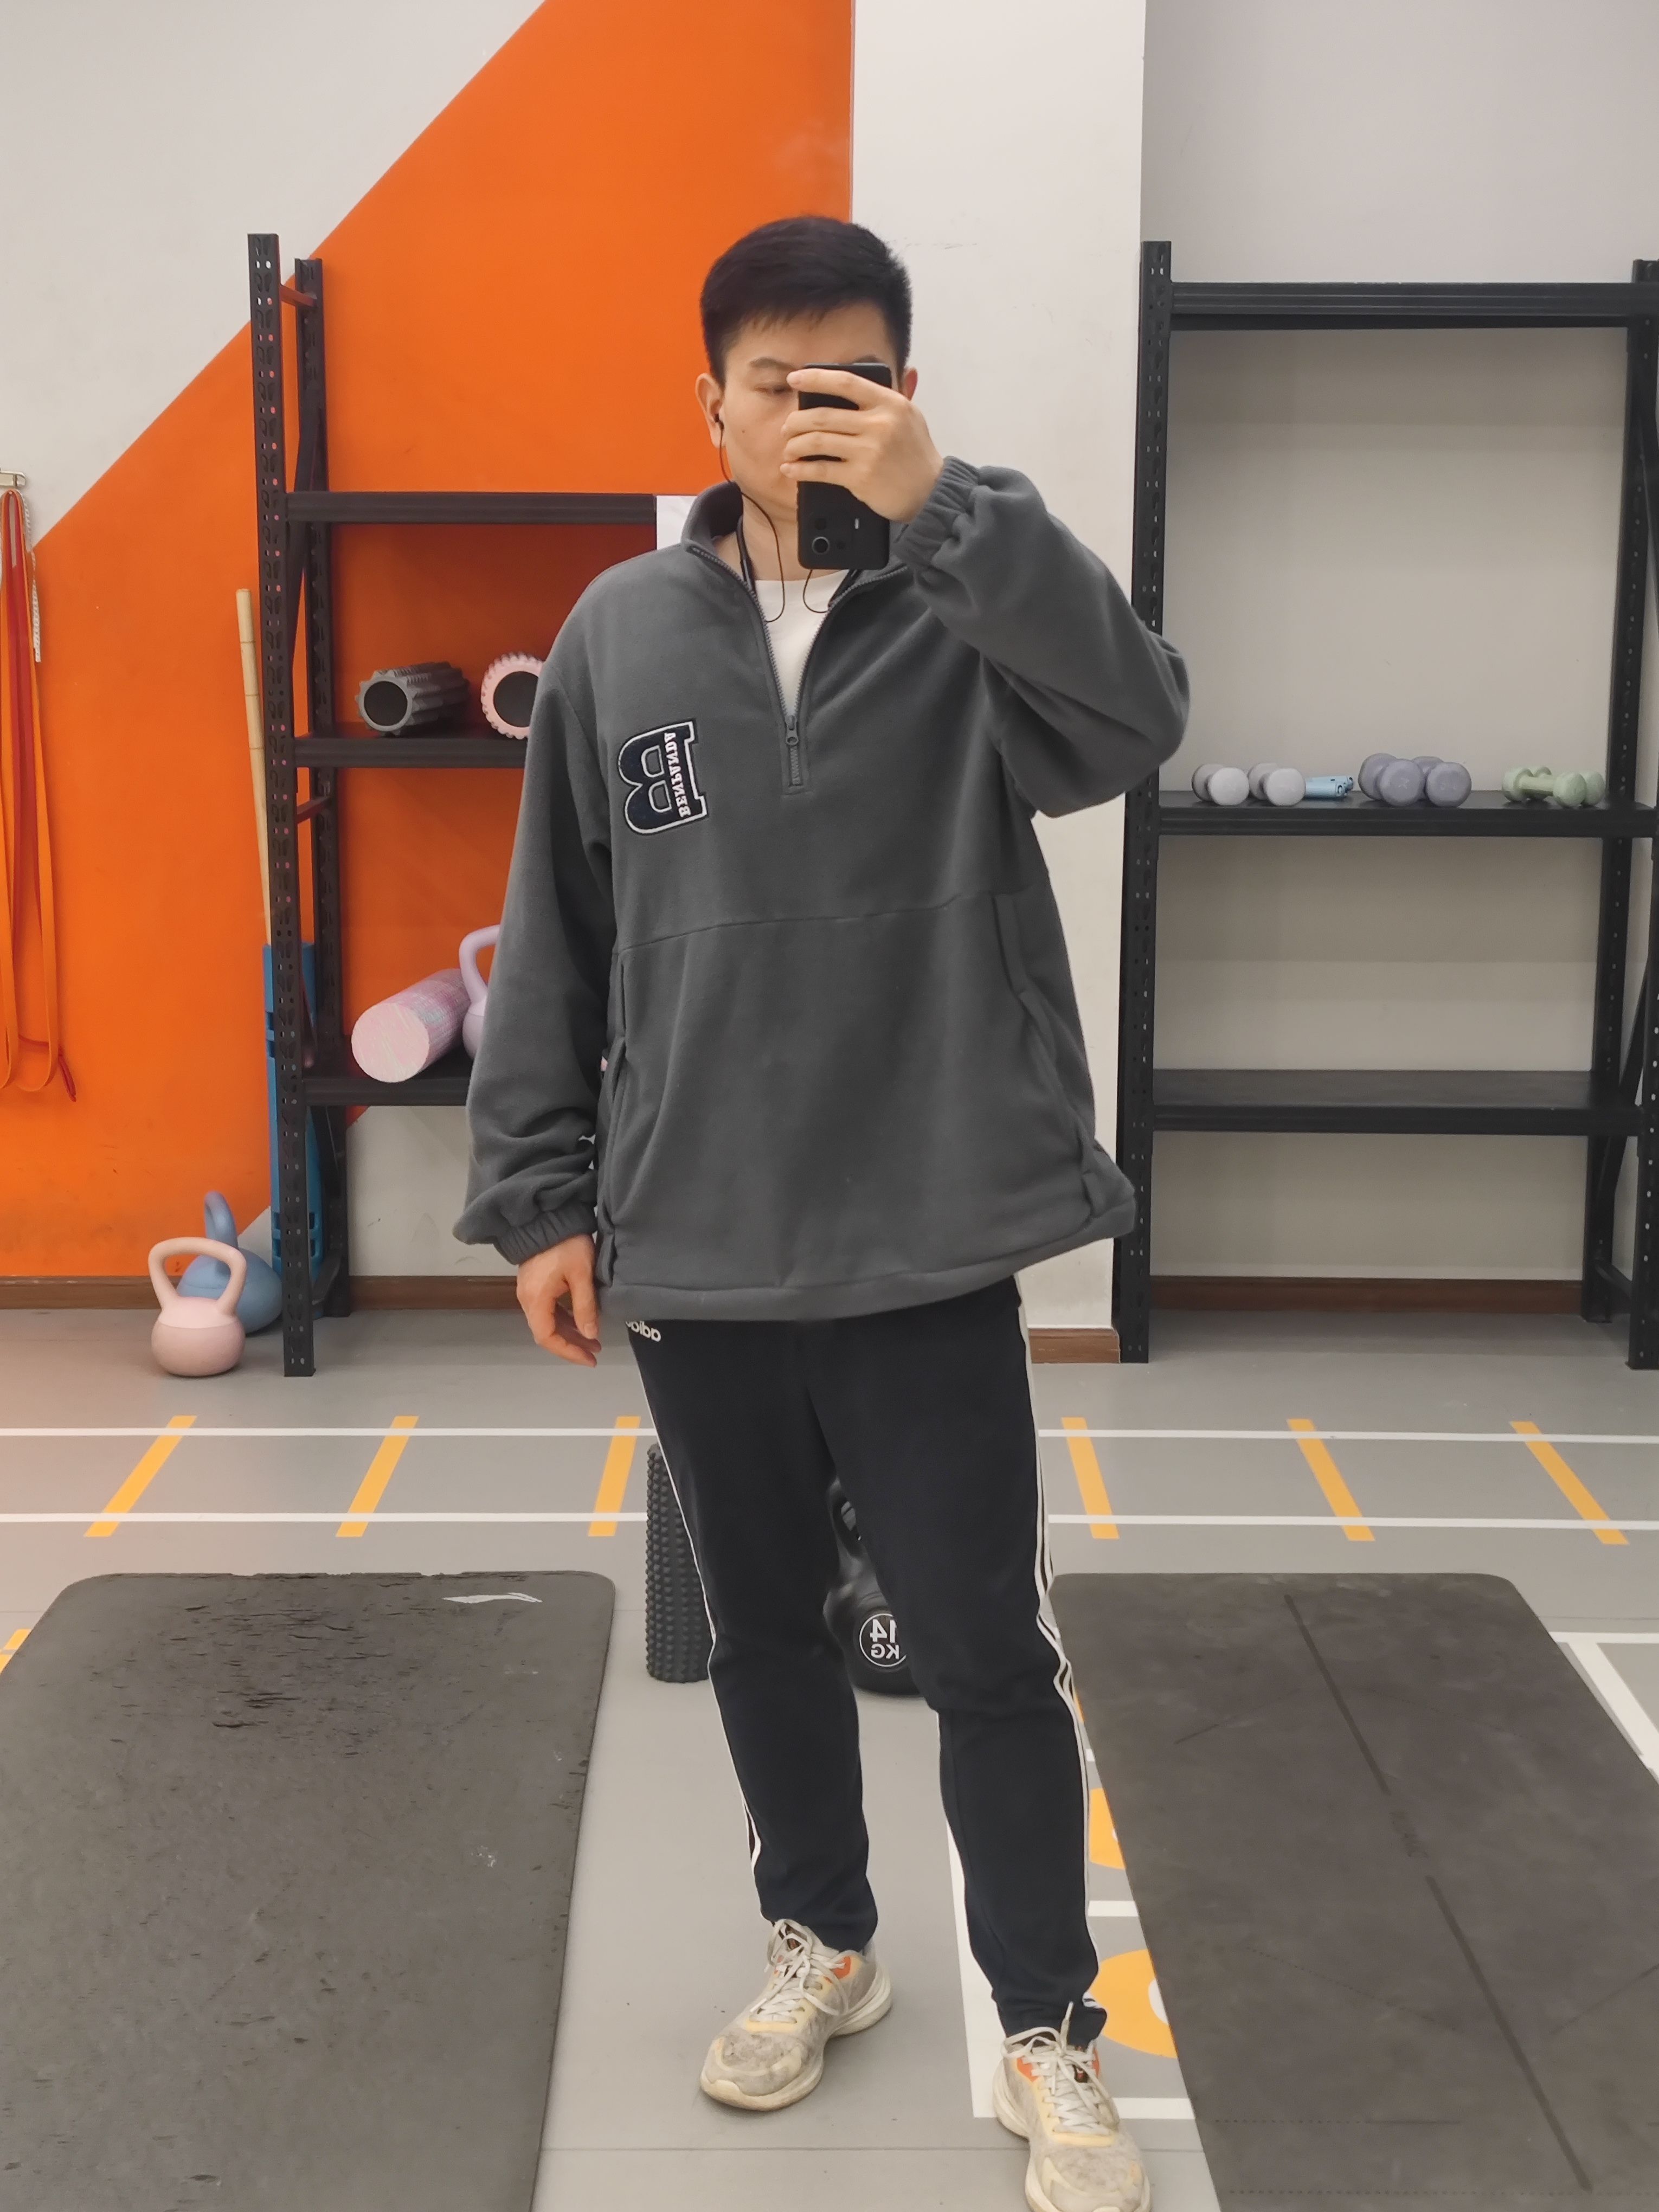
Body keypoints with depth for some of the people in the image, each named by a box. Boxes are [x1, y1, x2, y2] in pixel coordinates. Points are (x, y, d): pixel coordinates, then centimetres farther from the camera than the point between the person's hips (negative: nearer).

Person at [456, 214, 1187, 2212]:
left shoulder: (968, 613, -3)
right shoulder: (620, 634, 4)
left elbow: (1135, 721, -24)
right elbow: (555, 944, 6)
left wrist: (944, 507, -29)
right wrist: (545, 1198, 4)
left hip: (927, 1248, -3)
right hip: (688, 1253, 3)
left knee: (987, 1653, 4)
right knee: (763, 1631, 18)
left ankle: (1048, 2038, 23)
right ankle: (822, 1946, 40)